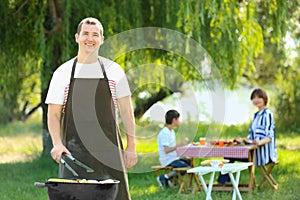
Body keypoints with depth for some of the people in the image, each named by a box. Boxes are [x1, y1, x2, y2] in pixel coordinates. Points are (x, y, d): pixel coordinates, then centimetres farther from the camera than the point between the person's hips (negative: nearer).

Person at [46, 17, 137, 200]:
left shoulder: (113, 70, 7)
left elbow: (126, 111, 8)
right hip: (74, 149, -1)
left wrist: (131, 147, 3)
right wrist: (57, 143, -13)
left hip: (109, 148, 1)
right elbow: (54, 114, 4)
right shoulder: (63, 72, 5)